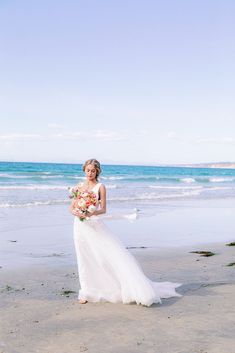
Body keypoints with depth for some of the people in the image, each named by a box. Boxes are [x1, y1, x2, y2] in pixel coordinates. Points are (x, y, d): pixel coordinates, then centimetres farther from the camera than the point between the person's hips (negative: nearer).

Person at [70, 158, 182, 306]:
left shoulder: (100, 187, -1)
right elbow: (71, 207, 9)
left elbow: (103, 209, -6)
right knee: (85, 259, 8)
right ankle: (86, 292, 20)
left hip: (96, 225, -3)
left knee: (113, 253, -8)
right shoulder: (79, 186, 11)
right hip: (81, 226, 4)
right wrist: (75, 212, -14)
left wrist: (91, 213, -26)